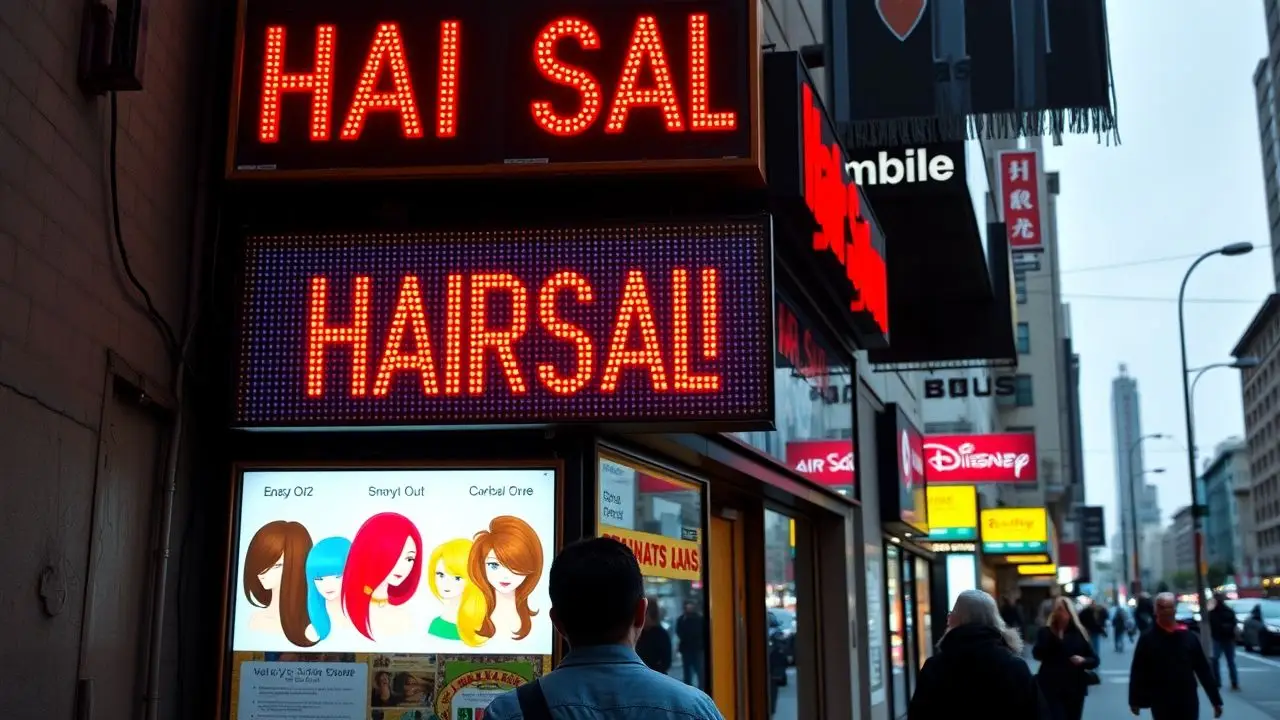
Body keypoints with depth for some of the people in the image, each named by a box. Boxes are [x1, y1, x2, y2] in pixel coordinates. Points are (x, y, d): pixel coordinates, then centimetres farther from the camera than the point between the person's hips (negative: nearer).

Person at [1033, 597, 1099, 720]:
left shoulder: (1079, 633, 5)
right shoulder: (1046, 632, -1)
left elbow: (1094, 660, 7)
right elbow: (1037, 654, -16)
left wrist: (1083, 661, -14)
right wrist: (1053, 636, -25)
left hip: (1075, 688, 3)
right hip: (1052, 688, -3)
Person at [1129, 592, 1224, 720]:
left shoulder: (1189, 637, 1)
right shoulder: (1147, 639, -5)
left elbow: (1203, 670, 4)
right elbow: (1138, 672, -2)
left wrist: (1216, 700, 5)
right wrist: (1135, 701, -1)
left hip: (1188, 703, 2)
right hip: (1161, 704, -2)